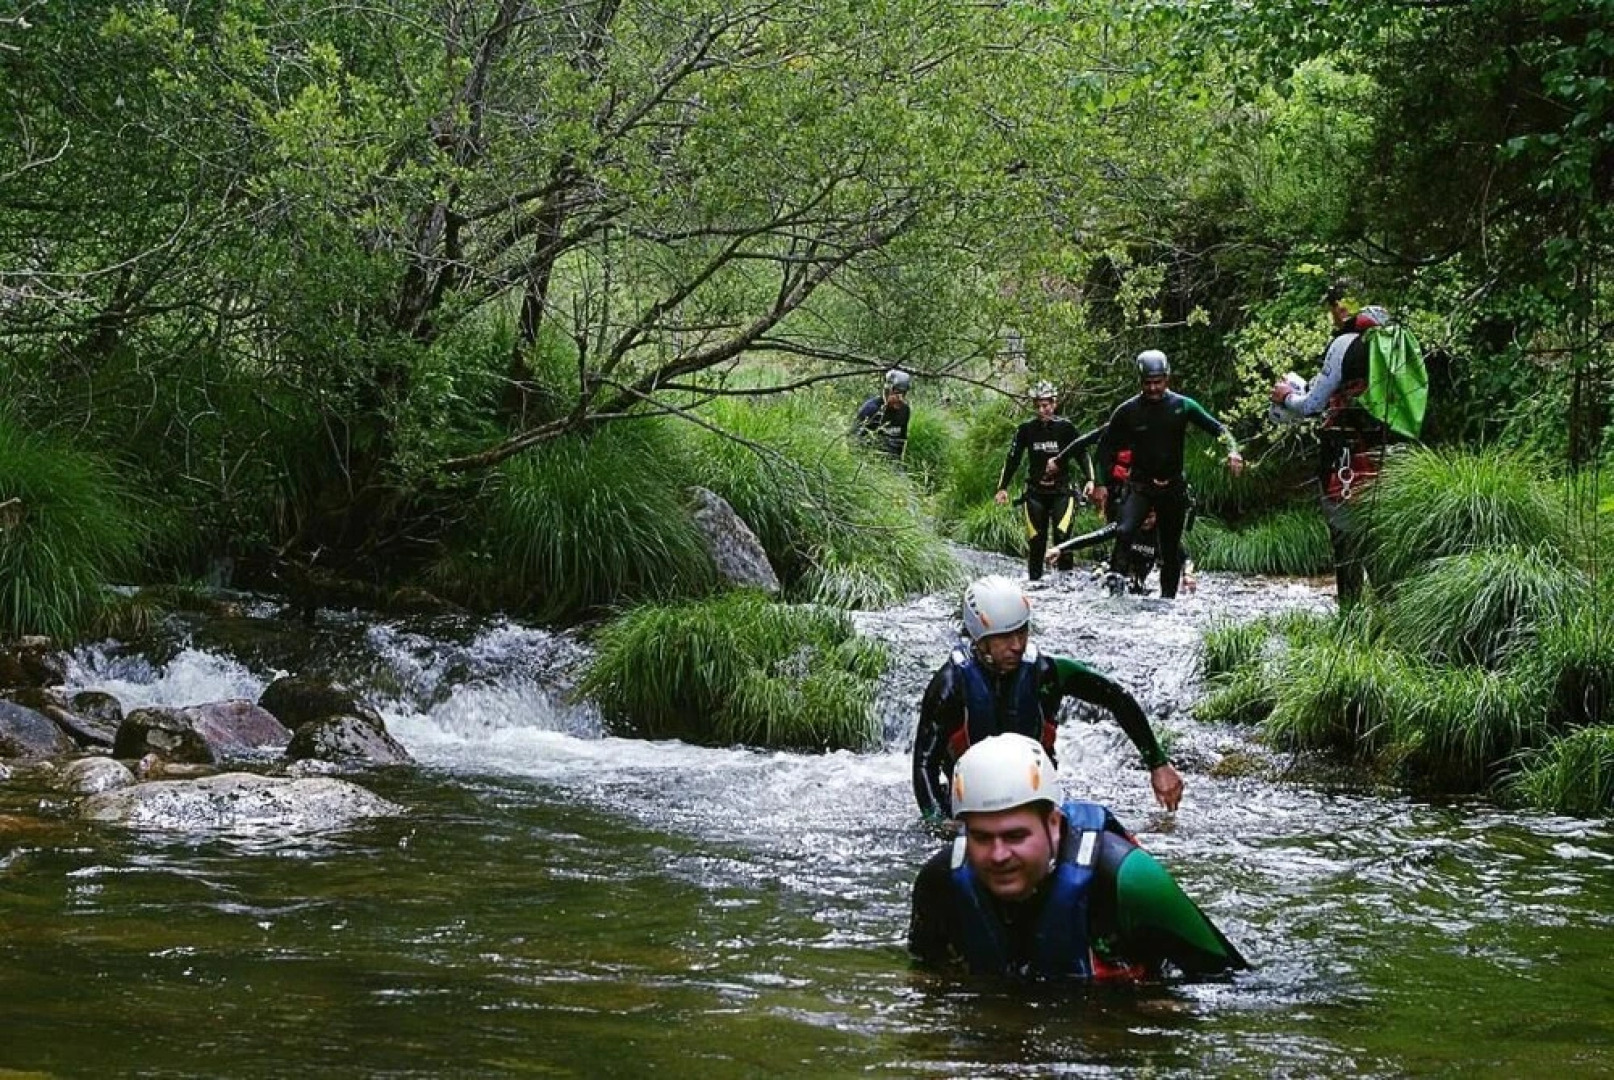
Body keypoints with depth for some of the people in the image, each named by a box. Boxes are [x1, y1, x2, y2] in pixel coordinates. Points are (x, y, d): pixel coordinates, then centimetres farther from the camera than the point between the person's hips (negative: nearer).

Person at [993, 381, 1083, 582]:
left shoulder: (1066, 427, -3)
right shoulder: (1026, 429, 1)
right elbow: (1012, 459, 4)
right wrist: (1002, 488, -2)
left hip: (1061, 491, -2)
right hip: (1035, 493, 2)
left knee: (1062, 535, -18)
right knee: (1036, 542, -2)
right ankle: (1034, 580, 4)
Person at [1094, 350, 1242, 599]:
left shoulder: (1183, 406, -2)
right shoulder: (1127, 411, -3)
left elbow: (1217, 427, 0)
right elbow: (1106, 446, 4)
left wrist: (1233, 450, -19)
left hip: (1173, 487, 1)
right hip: (1140, 486, -1)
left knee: (1171, 548, 6)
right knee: (1124, 531, -28)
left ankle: (1168, 598, 16)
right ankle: (1117, 578, -18)